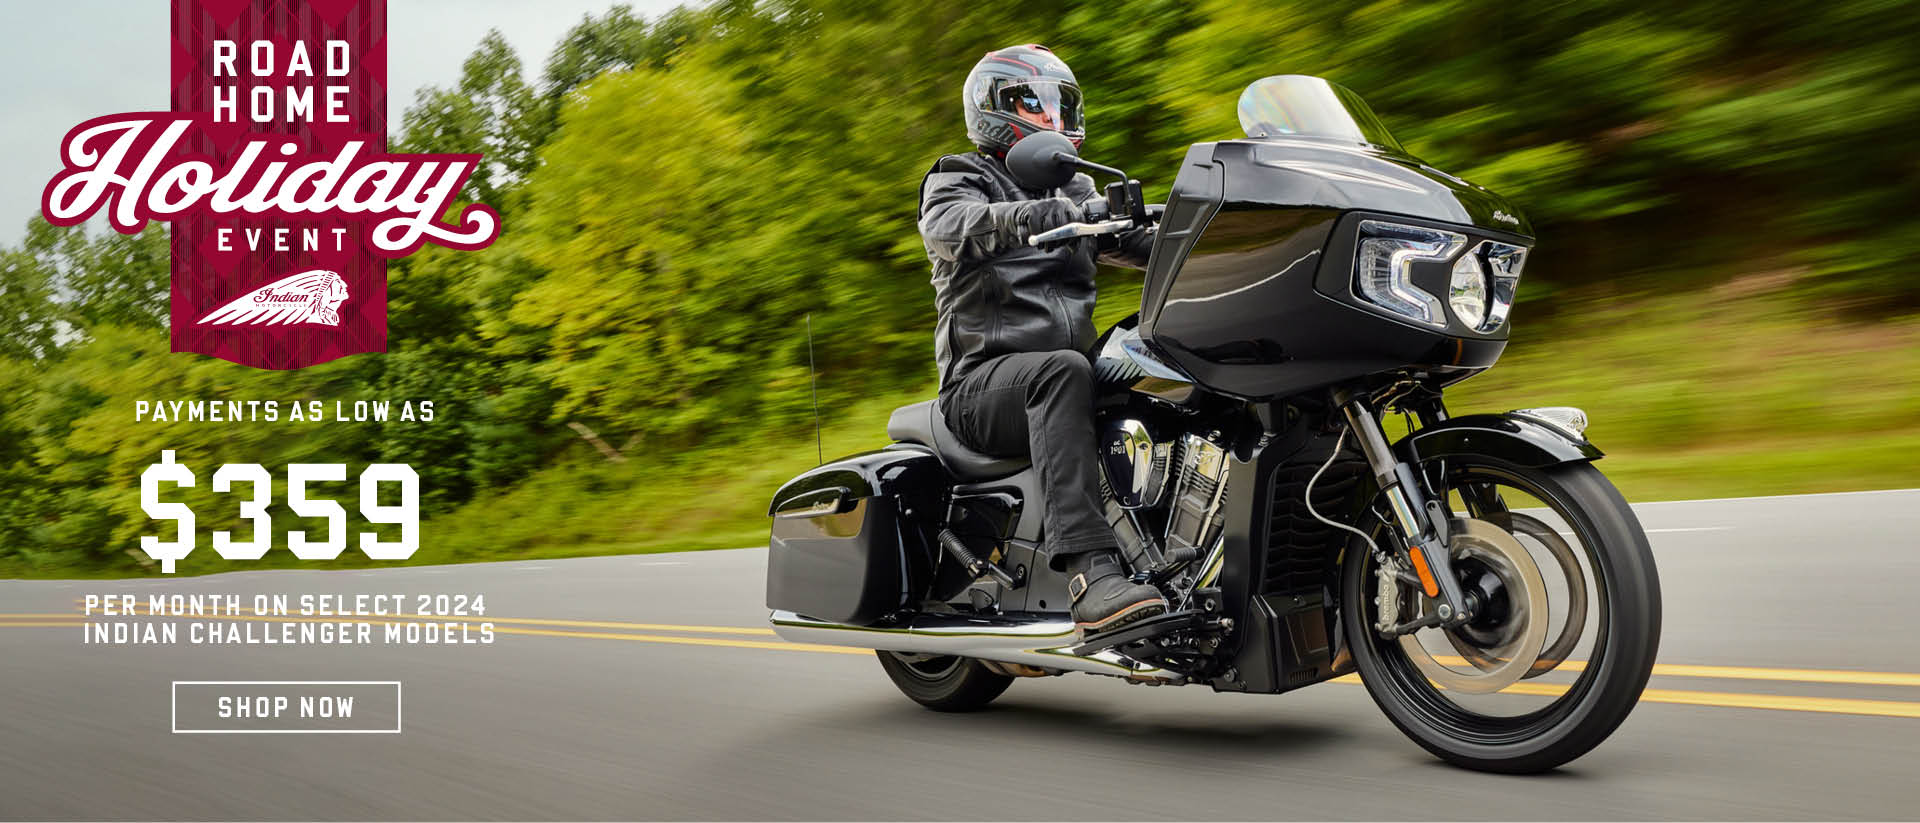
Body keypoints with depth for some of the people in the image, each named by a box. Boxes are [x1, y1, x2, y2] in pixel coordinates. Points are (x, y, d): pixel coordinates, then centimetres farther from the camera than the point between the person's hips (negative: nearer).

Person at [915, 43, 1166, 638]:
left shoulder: (1075, 190, 27)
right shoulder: (959, 179, 7)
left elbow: (1145, 240, 16)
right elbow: (949, 224, -18)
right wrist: (1040, 214, -35)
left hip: (1058, 373, 6)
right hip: (983, 381, -6)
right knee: (1065, 371, -38)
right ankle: (1090, 574, -49)